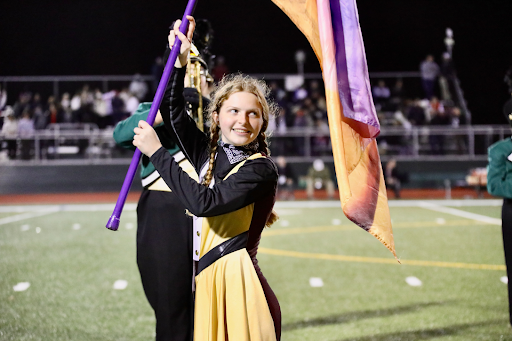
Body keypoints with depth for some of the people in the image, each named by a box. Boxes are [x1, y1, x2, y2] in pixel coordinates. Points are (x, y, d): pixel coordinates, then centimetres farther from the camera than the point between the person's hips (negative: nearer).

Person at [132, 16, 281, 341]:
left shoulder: (261, 168, -10)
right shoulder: (209, 154, 11)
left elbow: (203, 202, -20)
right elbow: (175, 113, 23)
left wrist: (157, 152, -13)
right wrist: (180, 61, 14)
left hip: (239, 281, -7)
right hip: (208, 278, 7)